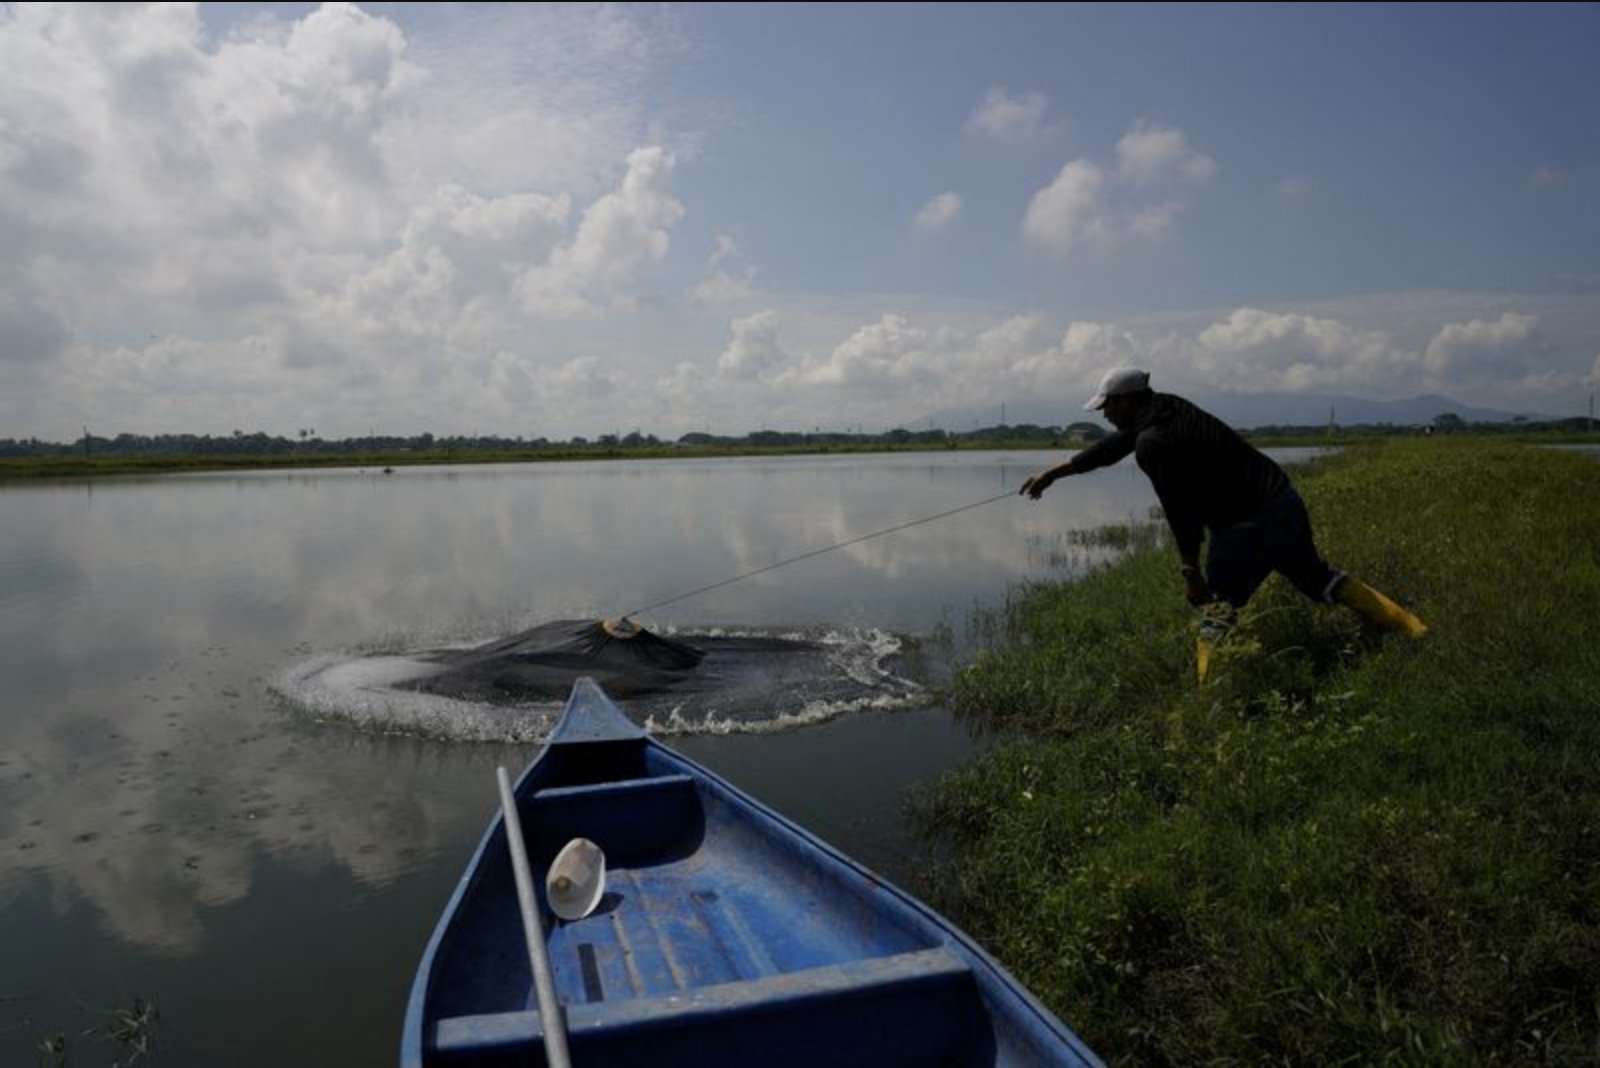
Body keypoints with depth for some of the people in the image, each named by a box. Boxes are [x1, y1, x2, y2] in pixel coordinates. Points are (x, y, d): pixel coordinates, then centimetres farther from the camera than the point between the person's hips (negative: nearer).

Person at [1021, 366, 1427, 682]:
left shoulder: (1152, 442, -18)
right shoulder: (1164, 407, 9)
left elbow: (1181, 510, -20)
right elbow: (1114, 445, 20)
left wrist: (1191, 571, -13)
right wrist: (1054, 472, 24)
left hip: (1248, 522, -9)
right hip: (1284, 500, 9)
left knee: (1218, 605, -2)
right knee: (1316, 576, 23)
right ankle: (1411, 627, 29)